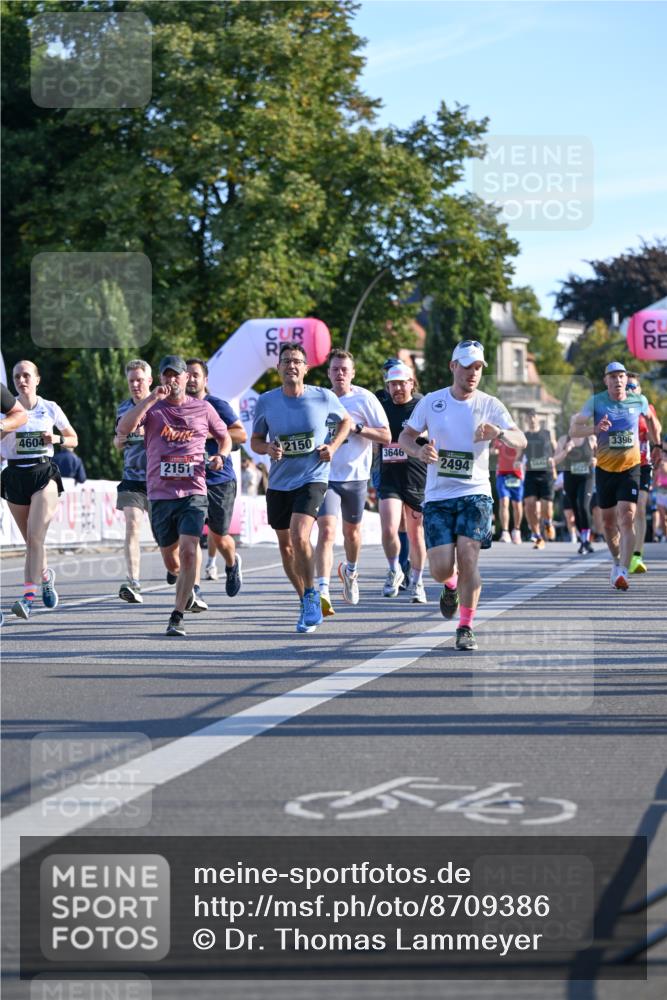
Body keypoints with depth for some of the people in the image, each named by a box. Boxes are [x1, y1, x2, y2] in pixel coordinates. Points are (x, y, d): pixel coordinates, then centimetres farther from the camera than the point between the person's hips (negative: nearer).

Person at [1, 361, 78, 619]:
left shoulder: (50, 409, 5)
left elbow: (73, 439, 13)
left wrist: (57, 438, -6)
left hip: (44, 473, -2)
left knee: (35, 536, -17)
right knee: (30, 541, 11)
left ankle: (29, 595, -23)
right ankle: (45, 575, 39)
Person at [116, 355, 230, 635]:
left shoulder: (203, 409, 8)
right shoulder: (152, 408, 4)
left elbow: (224, 437, 24)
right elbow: (123, 428, -15)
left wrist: (220, 456, 1)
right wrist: (151, 398, -19)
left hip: (193, 493, -1)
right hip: (160, 494, 1)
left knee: (188, 551, -18)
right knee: (171, 562, 10)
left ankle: (177, 617, -14)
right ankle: (186, 587, 45)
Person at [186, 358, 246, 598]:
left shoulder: (217, 405, -5)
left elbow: (241, 435, -11)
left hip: (220, 480, -2)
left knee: (219, 538, 7)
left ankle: (232, 564, 42)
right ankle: (194, 591, -18)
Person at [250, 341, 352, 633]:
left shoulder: (324, 398, -6)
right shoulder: (266, 402, -3)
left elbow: (345, 421, 12)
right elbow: (255, 440, 8)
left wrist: (333, 445, -5)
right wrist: (268, 449, -14)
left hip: (312, 479, -4)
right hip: (278, 483, 4)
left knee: (299, 536, -24)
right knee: (285, 546, 12)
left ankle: (312, 597, -8)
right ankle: (306, 603, 30)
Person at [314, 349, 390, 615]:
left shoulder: (364, 399, -5)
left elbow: (386, 436, -8)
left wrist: (356, 427, -19)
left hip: (355, 476, 0)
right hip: (325, 476, 0)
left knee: (352, 531, 17)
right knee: (326, 531, -17)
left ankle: (350, 571, 49)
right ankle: (323, 592, -24)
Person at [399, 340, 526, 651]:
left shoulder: (490, 404, 0)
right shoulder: (431, 402, 3)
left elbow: (521, 440, -8)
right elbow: (405, 437, 12)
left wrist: (499, 433, -30)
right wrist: (419, 451, -10)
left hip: (475, 493, -1)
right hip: (437, 496, 1)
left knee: (468, 558, -16)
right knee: (441, 569, -7)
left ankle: (466, 628, -1)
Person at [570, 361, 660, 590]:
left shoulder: (639, 401, -2)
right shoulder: (596, 402, -8)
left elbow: (650, 419, 21)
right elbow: (573, 429, -14)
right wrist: (594, 428, -32)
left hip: (631, 468, -1)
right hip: (605, 468, 1)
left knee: (627, 517, -17)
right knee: (608, 520, 12)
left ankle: (622, 571, -22)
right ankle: (616, 560, 37)